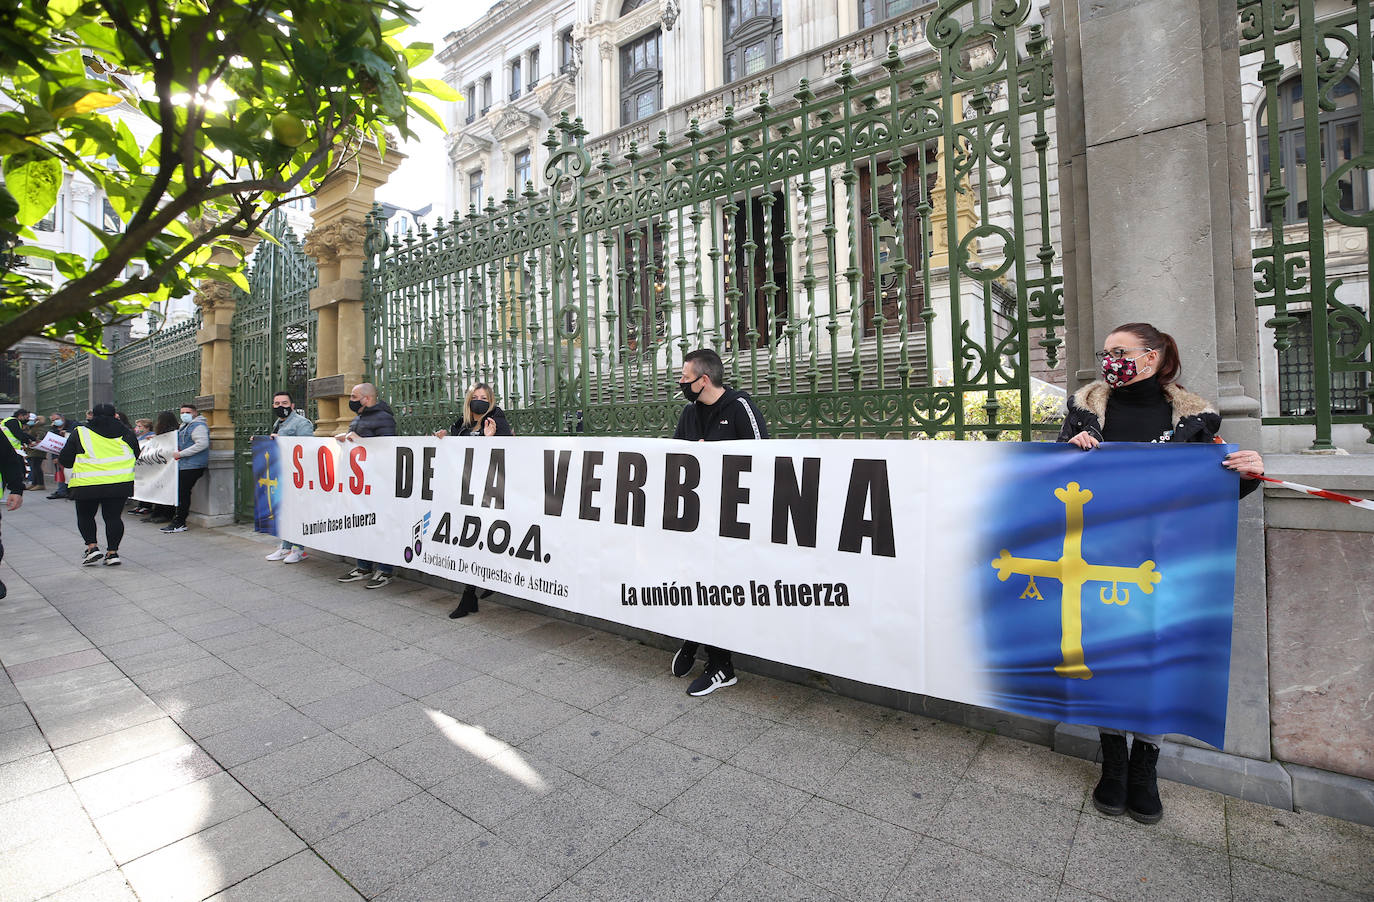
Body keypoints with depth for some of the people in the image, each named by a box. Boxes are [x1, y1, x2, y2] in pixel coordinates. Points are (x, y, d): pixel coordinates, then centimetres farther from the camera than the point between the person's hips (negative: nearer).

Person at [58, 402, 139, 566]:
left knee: (85, 516, 18)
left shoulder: (79, 433, 2)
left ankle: (92, 547, 9)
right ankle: (112, 552, 6)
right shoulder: (126, 433, 7)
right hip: (121, 482, 1)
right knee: (113, 516, 8)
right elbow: (136, 455, 16)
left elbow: (65, 460, 7)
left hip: (87, 484, -1)